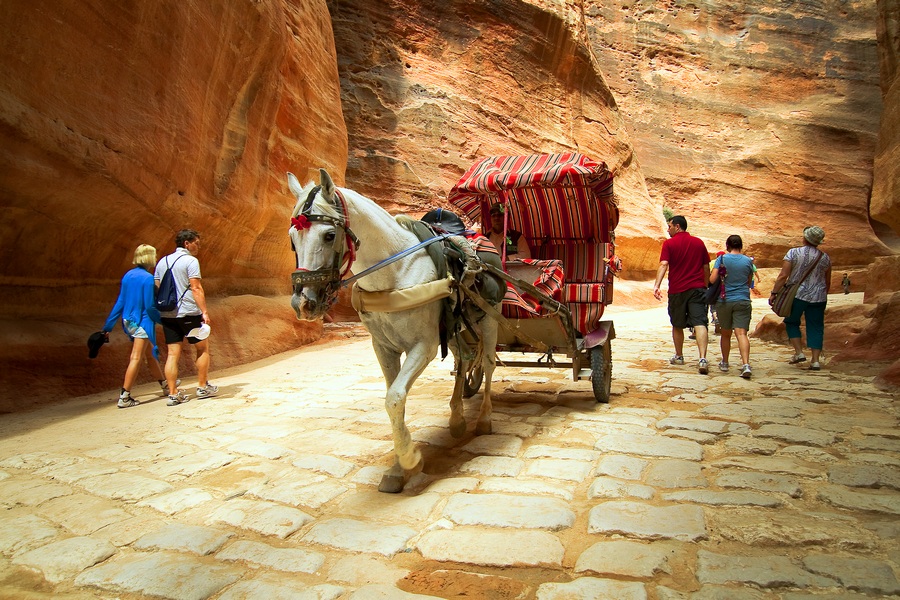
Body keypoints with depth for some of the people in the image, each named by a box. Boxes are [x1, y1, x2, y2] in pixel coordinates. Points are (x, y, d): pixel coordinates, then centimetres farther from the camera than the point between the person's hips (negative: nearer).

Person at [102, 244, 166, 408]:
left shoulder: (127, 276, 6)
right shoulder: (147, 278, -16)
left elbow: (120, 303, 8)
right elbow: (149, 306, -18)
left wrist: (107, 327, 12)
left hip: (128, 321, 8)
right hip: (142, 322, -8)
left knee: (150, 354, 20)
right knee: (136, 358, -4)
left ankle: (165, 385, 36)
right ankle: (124, 397, -4)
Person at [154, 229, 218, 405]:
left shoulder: (162, 262, 14)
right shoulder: (190, 260, -7)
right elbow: (196, 288, -15)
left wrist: (160, 311, 21)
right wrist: (205, 312, -17)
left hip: (167, 314, 6)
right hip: (188, 313, -6)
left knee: (172, 354, 5)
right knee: (203, 348, 10)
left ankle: (173, 394, 4)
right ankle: (203, 387, 16)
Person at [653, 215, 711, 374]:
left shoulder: (669, 243, -1)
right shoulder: (699, 243, 10)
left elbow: (663, 265, -15)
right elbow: (706, 267, 15)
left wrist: (656, 286, -22)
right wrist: (706, 287, 26)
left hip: (677, 289, -2)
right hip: (697, 288, 2)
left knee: (677, 325, 15)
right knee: (700, 323, -9)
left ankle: (679, 356, 29)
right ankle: (703, 359, -24)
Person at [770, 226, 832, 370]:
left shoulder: (794, 253, -7)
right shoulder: (825, 258, 5)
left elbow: (783, 276, -12)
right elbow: (828, 282, 13)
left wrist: (773, 293, -6)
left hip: (797, 295, -3)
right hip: (818, 297, 3)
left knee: (792, 322, 17)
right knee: (815, 327, 9)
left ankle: (799, 352, 8)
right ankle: (815, 360, 7)